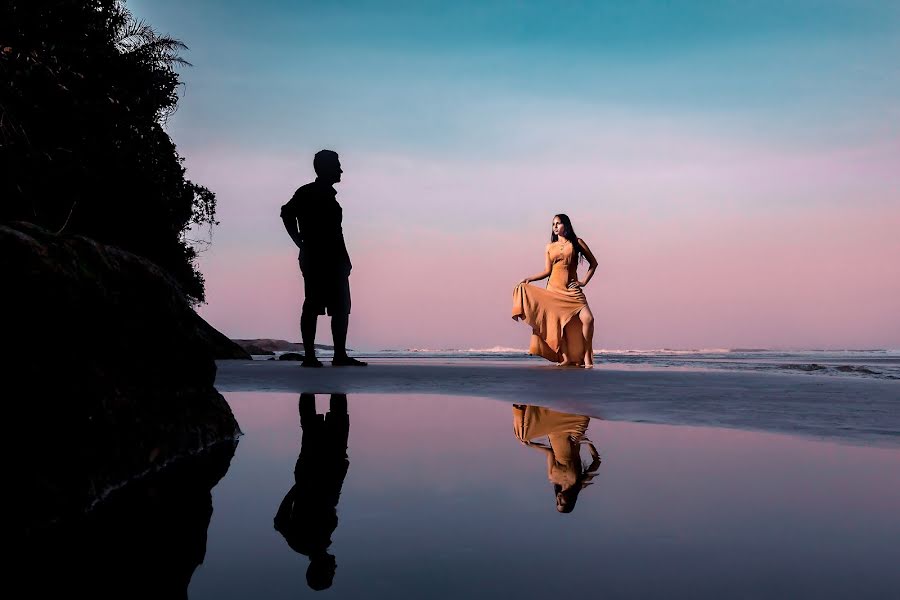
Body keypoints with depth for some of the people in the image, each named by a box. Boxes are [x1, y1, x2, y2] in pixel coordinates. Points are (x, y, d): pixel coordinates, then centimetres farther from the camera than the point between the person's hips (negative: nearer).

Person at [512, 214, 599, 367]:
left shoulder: (577, 242, 7)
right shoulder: (550, 247, 12)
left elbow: (593, 263, 11)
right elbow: (547, 271, 7)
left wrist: (584, 282, 3)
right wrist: (529, 278, -3)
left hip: (572, 290, -2)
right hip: (553, 288, 2)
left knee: (588, 318, -21)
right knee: (556, 323, -5)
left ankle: (586, 355, -11)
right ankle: (566, 358, 1)